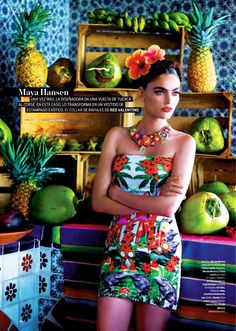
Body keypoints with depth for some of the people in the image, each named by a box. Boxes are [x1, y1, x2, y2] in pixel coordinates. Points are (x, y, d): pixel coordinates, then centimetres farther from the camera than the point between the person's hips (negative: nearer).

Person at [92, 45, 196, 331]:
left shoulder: (184, 142, -2)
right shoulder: (116, 136, 3)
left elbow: (170, 206, -15)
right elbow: (98, 201, -4)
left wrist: (118, 192, -8)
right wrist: (154, 203, -11)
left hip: (161, 249, -1)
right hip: (119, 247, 1)